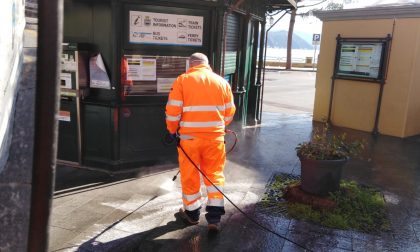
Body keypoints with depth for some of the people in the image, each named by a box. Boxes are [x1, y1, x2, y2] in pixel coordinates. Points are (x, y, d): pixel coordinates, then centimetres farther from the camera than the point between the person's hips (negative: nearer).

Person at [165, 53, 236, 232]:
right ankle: (214, 218, 9)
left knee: (189, 176, 13)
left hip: (189, 137, -2)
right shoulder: (221, 82, 8)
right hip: (215, 137, 2)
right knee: (215, 175, 13)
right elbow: (229, 112, 9)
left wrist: (172, 130, 9)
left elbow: (173, 111, -6)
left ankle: (192, 213, 28)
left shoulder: (182, 80, -2)